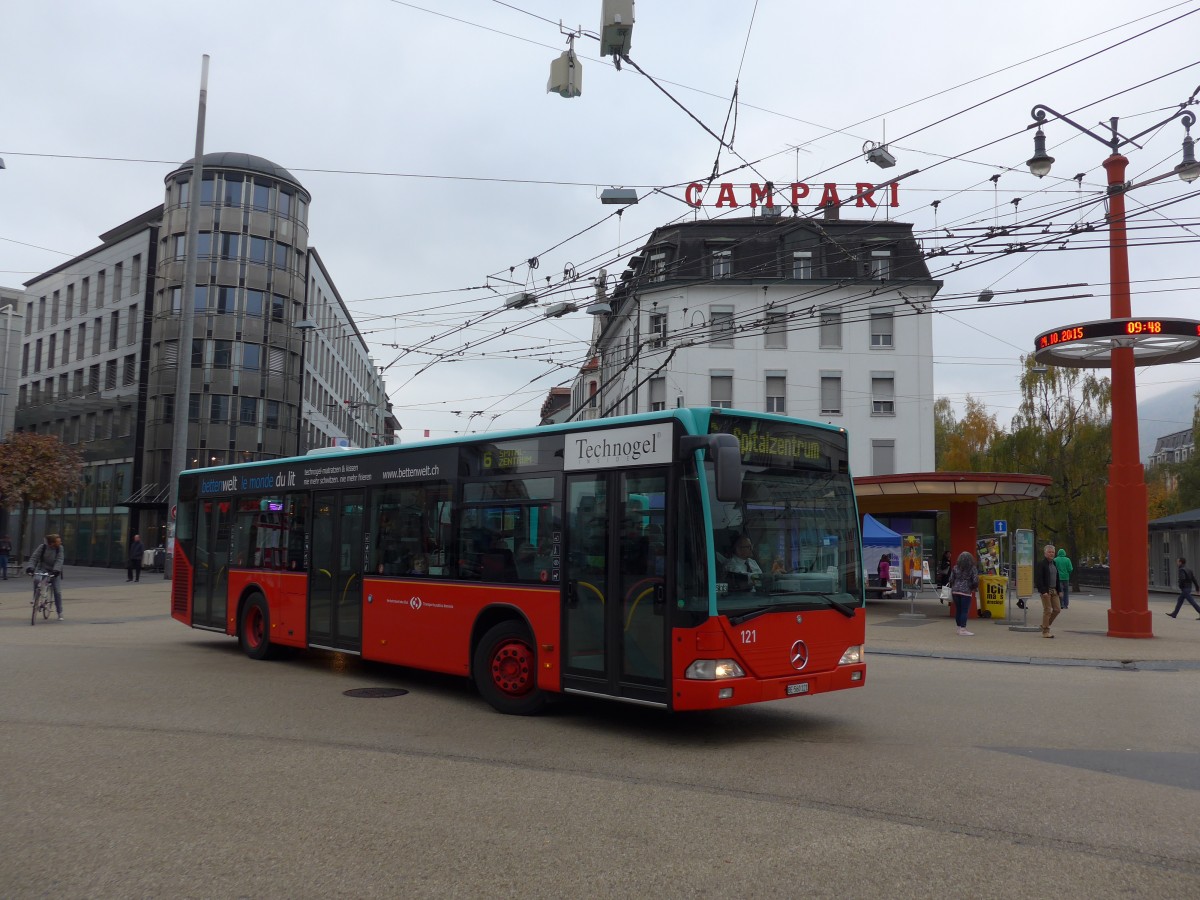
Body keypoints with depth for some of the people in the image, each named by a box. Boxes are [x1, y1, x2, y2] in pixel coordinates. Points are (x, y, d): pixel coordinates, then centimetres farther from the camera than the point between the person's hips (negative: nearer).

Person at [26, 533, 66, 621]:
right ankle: (35, 598, -9)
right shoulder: (43, 547, -13)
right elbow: (34, 557, -16)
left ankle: (60, 612, 8)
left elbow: (59, 560, -21)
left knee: (57, 591, -4)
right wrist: (30, 567, -31)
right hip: (42, 568, 0)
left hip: (54, 571, 0)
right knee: (36, 579, -34)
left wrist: (56, 570, -37)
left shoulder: (60, 548, -13)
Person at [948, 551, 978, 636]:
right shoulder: (973, 569, -4)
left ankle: (959, 628, 20)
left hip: (955, 591, 4)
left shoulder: (955, 568, 5)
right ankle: (963, 629, -3)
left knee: (958, 610, 12)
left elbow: (951, 580, 5)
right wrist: (973, 588, 10)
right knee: (965, 611, -1)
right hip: (966, 592, -4)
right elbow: (975, 581, -9)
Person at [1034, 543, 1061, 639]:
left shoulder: (1054, 563, 15)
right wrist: (1043, 591, -21)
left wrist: (1058, 590, 12)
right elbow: (1038, 579, -15)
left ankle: (1045, 625, 22)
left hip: (1054, 590, 8)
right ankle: (1045, 631, 2)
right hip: (1046, 590, -8)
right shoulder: (1041, 563, -9)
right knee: (1047, 610, -6)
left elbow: (1057, 578, 20)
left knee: (1057, 609, 6)